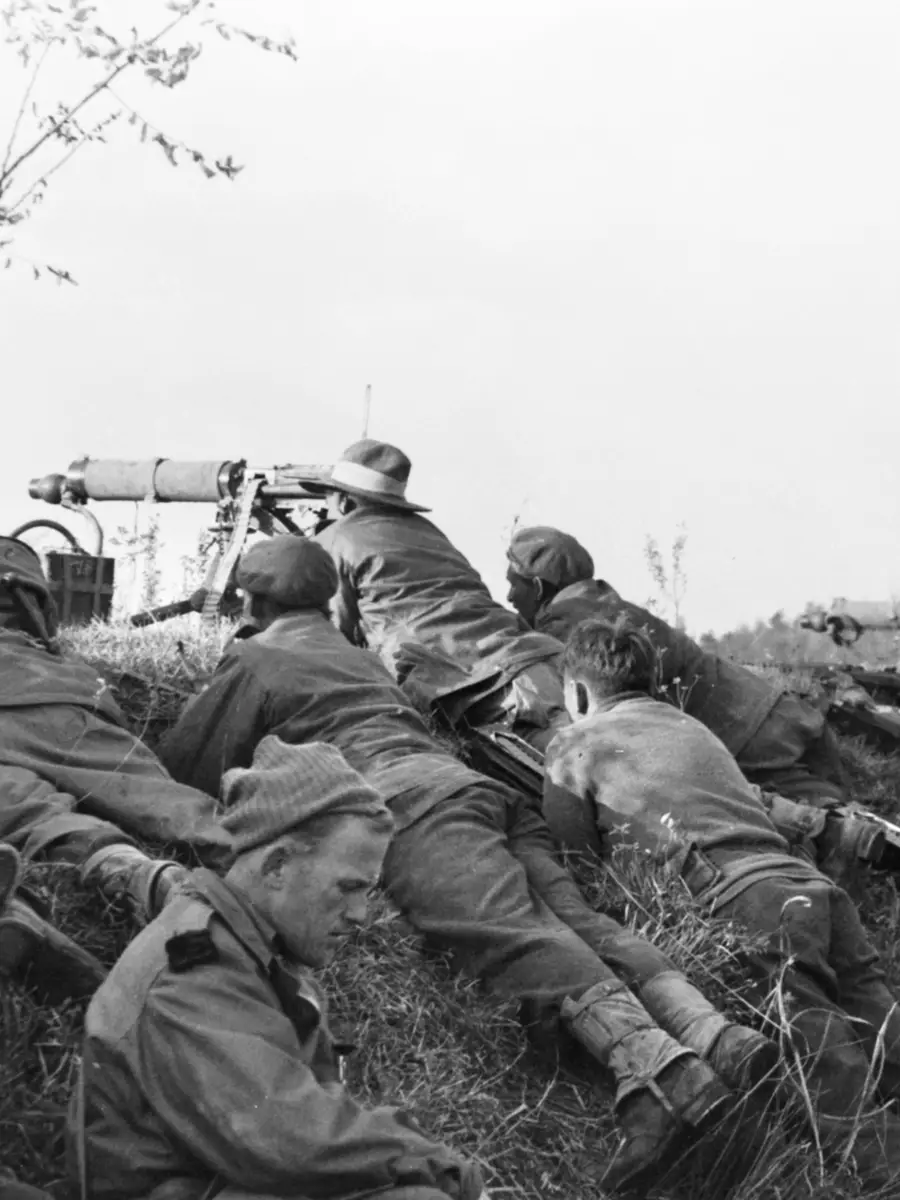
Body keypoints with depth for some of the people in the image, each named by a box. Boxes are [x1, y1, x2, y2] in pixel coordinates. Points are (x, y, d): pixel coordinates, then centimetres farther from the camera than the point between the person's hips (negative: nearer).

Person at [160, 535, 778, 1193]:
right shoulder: (363, 658, 41)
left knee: (513, 933, -27)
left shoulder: (251, 660, 20)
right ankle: (712, 1033, -36)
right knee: (576, 917, -12)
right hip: (464, 775, 7)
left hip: (407, 800, -7)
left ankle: (657, 1069, -50)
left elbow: (186, 769, 19)